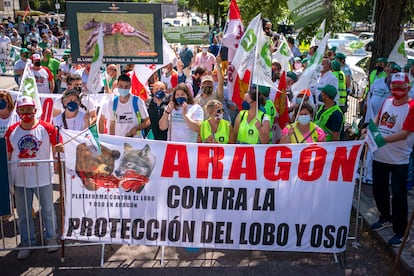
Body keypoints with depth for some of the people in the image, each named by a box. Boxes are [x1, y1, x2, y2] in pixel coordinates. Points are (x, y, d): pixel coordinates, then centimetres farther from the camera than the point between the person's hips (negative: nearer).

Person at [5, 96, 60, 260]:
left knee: (48, 210, 13)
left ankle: (51, 238, 33)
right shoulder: (11, 131, -1)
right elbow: (8, 157, 6)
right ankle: (27, 243, 30)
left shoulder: (47, 128, -9)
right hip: (20, 180, 2)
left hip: (43, 178, -2)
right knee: (23, 214, 13)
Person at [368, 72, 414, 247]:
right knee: (378, 189, 19)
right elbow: (378, 119, 20)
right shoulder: (387, 102, 6)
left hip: (399, 159, -6)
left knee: (398, 195, 0)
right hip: (379, 156, 7)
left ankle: (400, 232, 12)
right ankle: (386, 219, 41)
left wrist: (383, 139, -27)